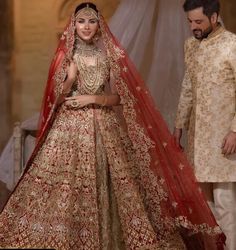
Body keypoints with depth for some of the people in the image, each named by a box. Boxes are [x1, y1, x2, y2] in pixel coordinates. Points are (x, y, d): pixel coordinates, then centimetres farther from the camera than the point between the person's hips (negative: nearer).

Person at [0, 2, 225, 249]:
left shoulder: (110, 56, 5)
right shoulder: (66, 56, 4)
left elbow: (118, 97, 2)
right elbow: (56, 98, 2)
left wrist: (92, 99, -10)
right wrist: (70, 79, -14)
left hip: (104, 129, 1)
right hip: (70, 128, -1)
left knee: (105, 186, -2)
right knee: (67, 187, -7)